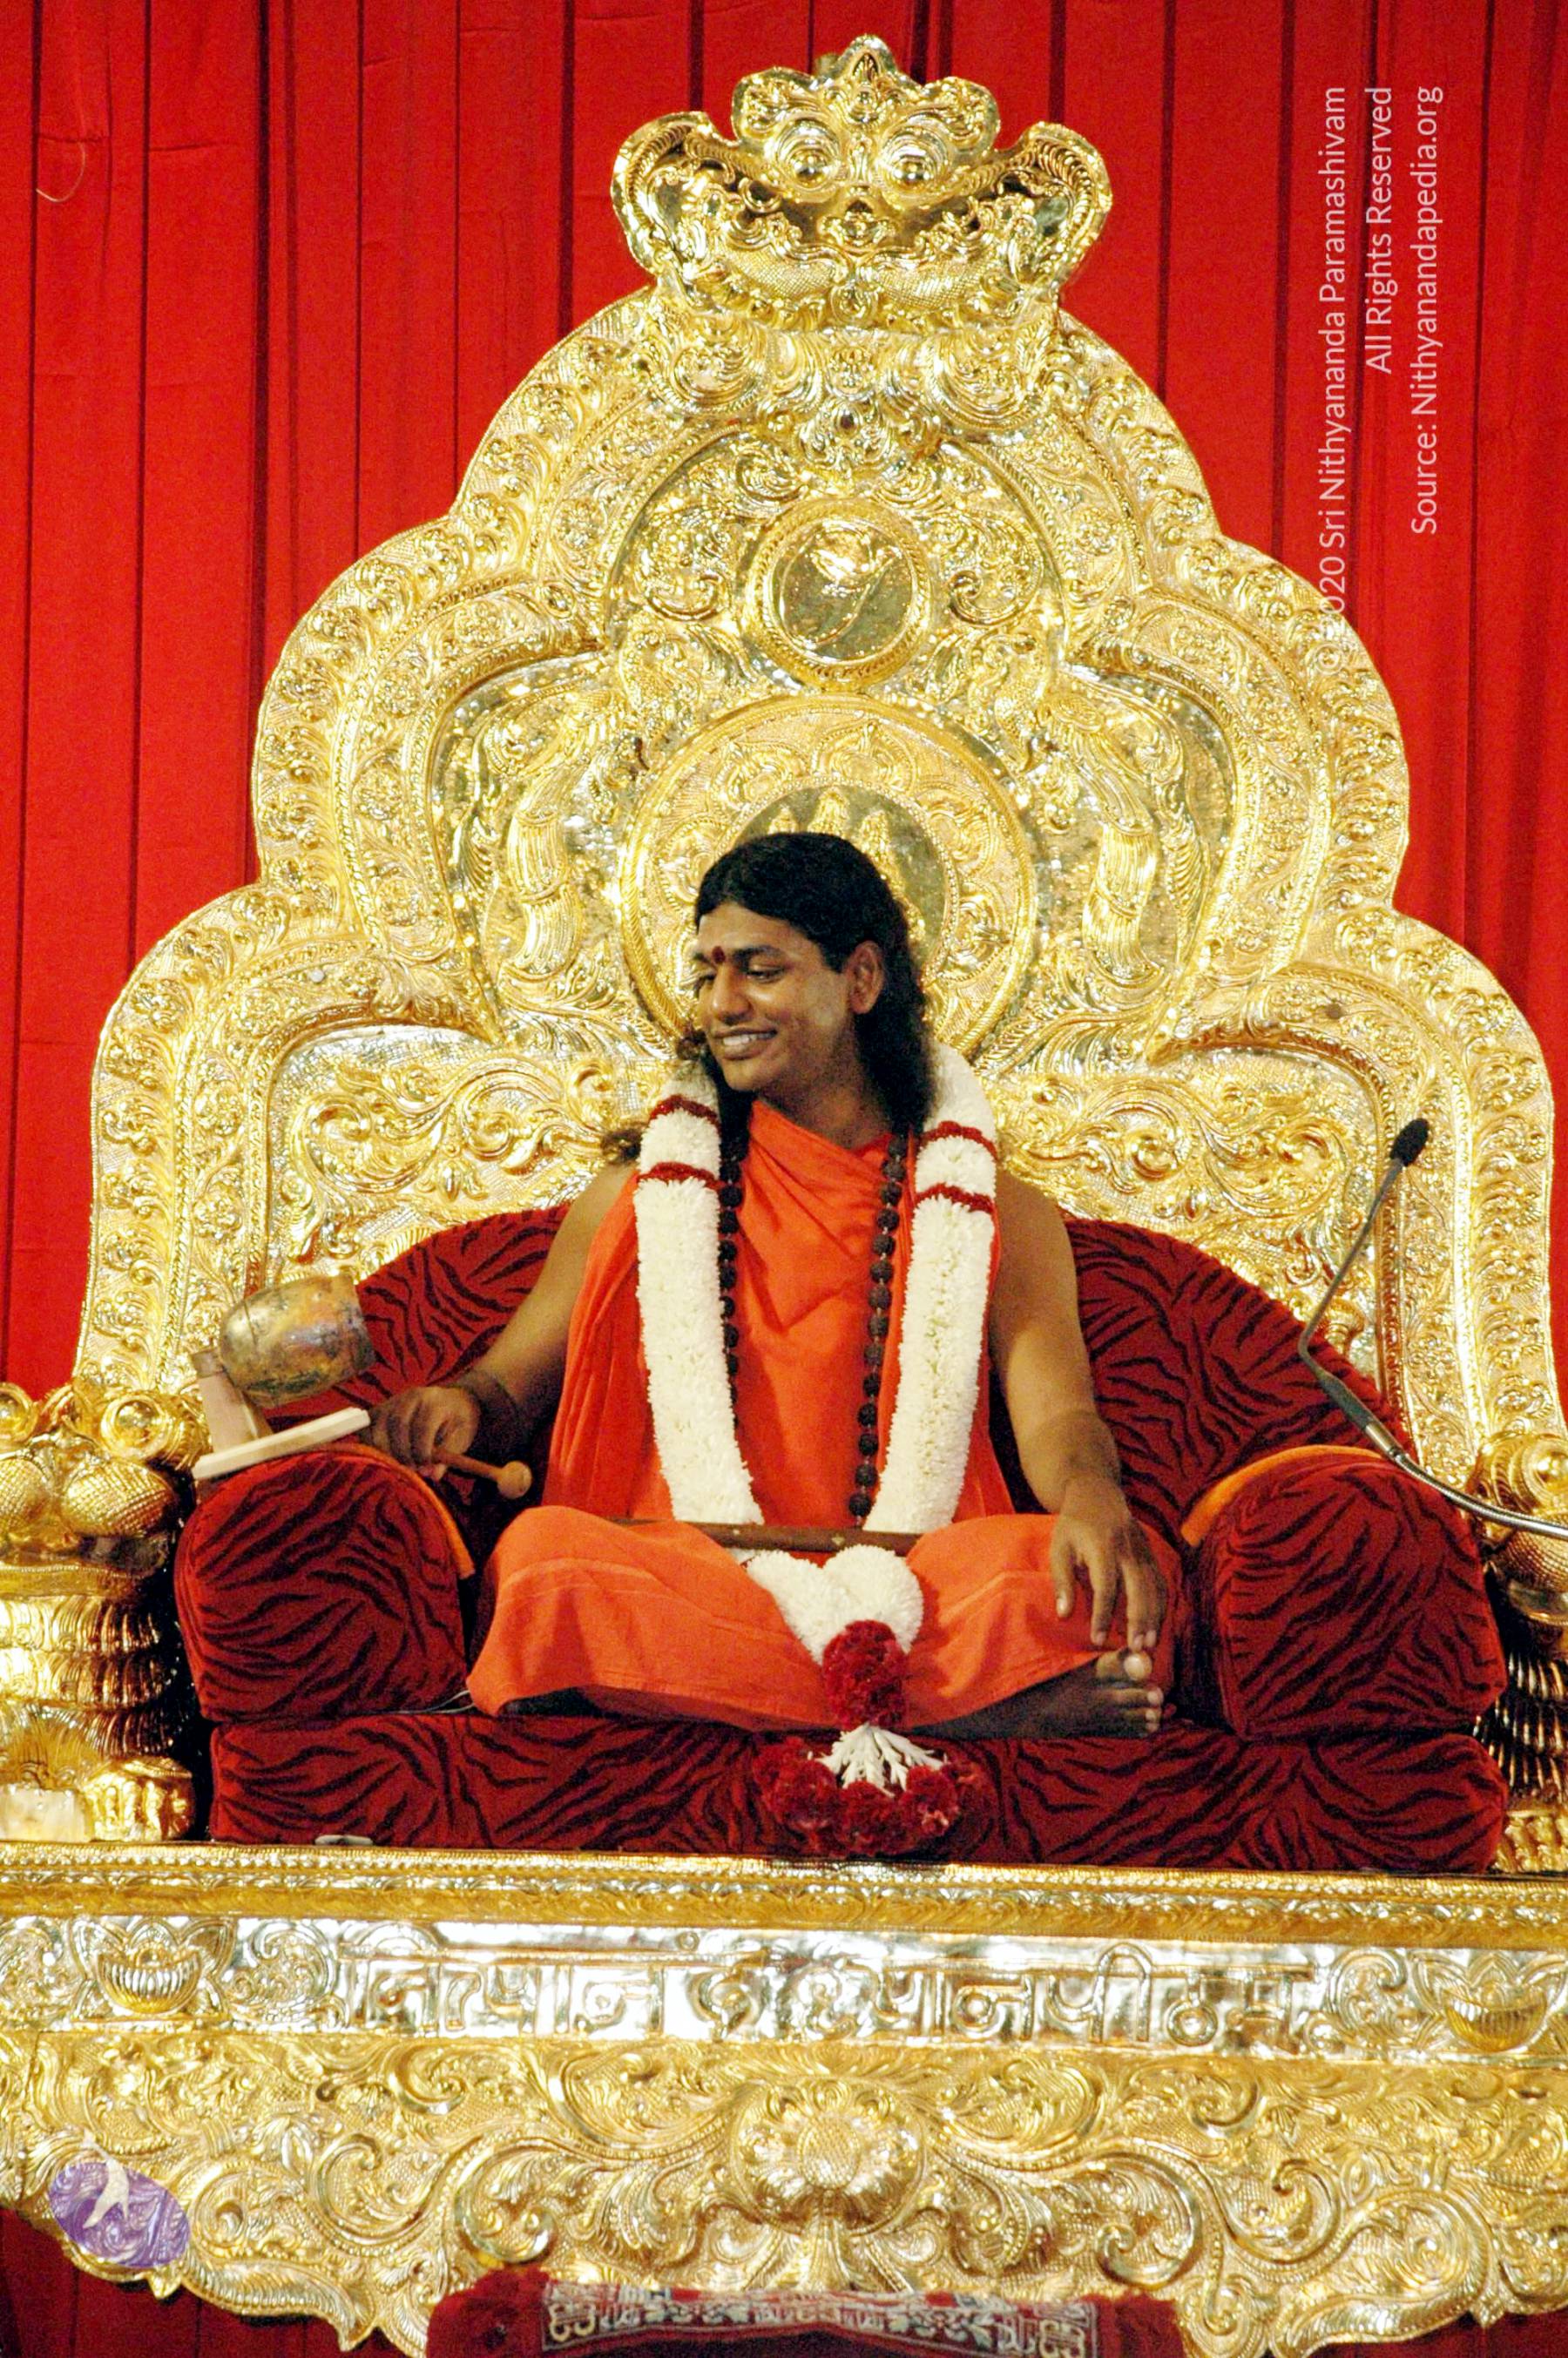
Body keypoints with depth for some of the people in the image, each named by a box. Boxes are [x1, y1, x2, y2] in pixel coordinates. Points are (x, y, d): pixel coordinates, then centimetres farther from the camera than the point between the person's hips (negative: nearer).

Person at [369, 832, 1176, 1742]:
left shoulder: (998, 1213, 17)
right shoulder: (639, 1198, 21)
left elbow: (1056, 1410, 2)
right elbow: (513, 1384, 18)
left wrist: (1091, 1496, -24)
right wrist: (458, 1407, -9)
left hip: (917, 1585, 0)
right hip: (676, 1581, 1)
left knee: (1064, 1570, -32)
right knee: (546, 1556, -35)